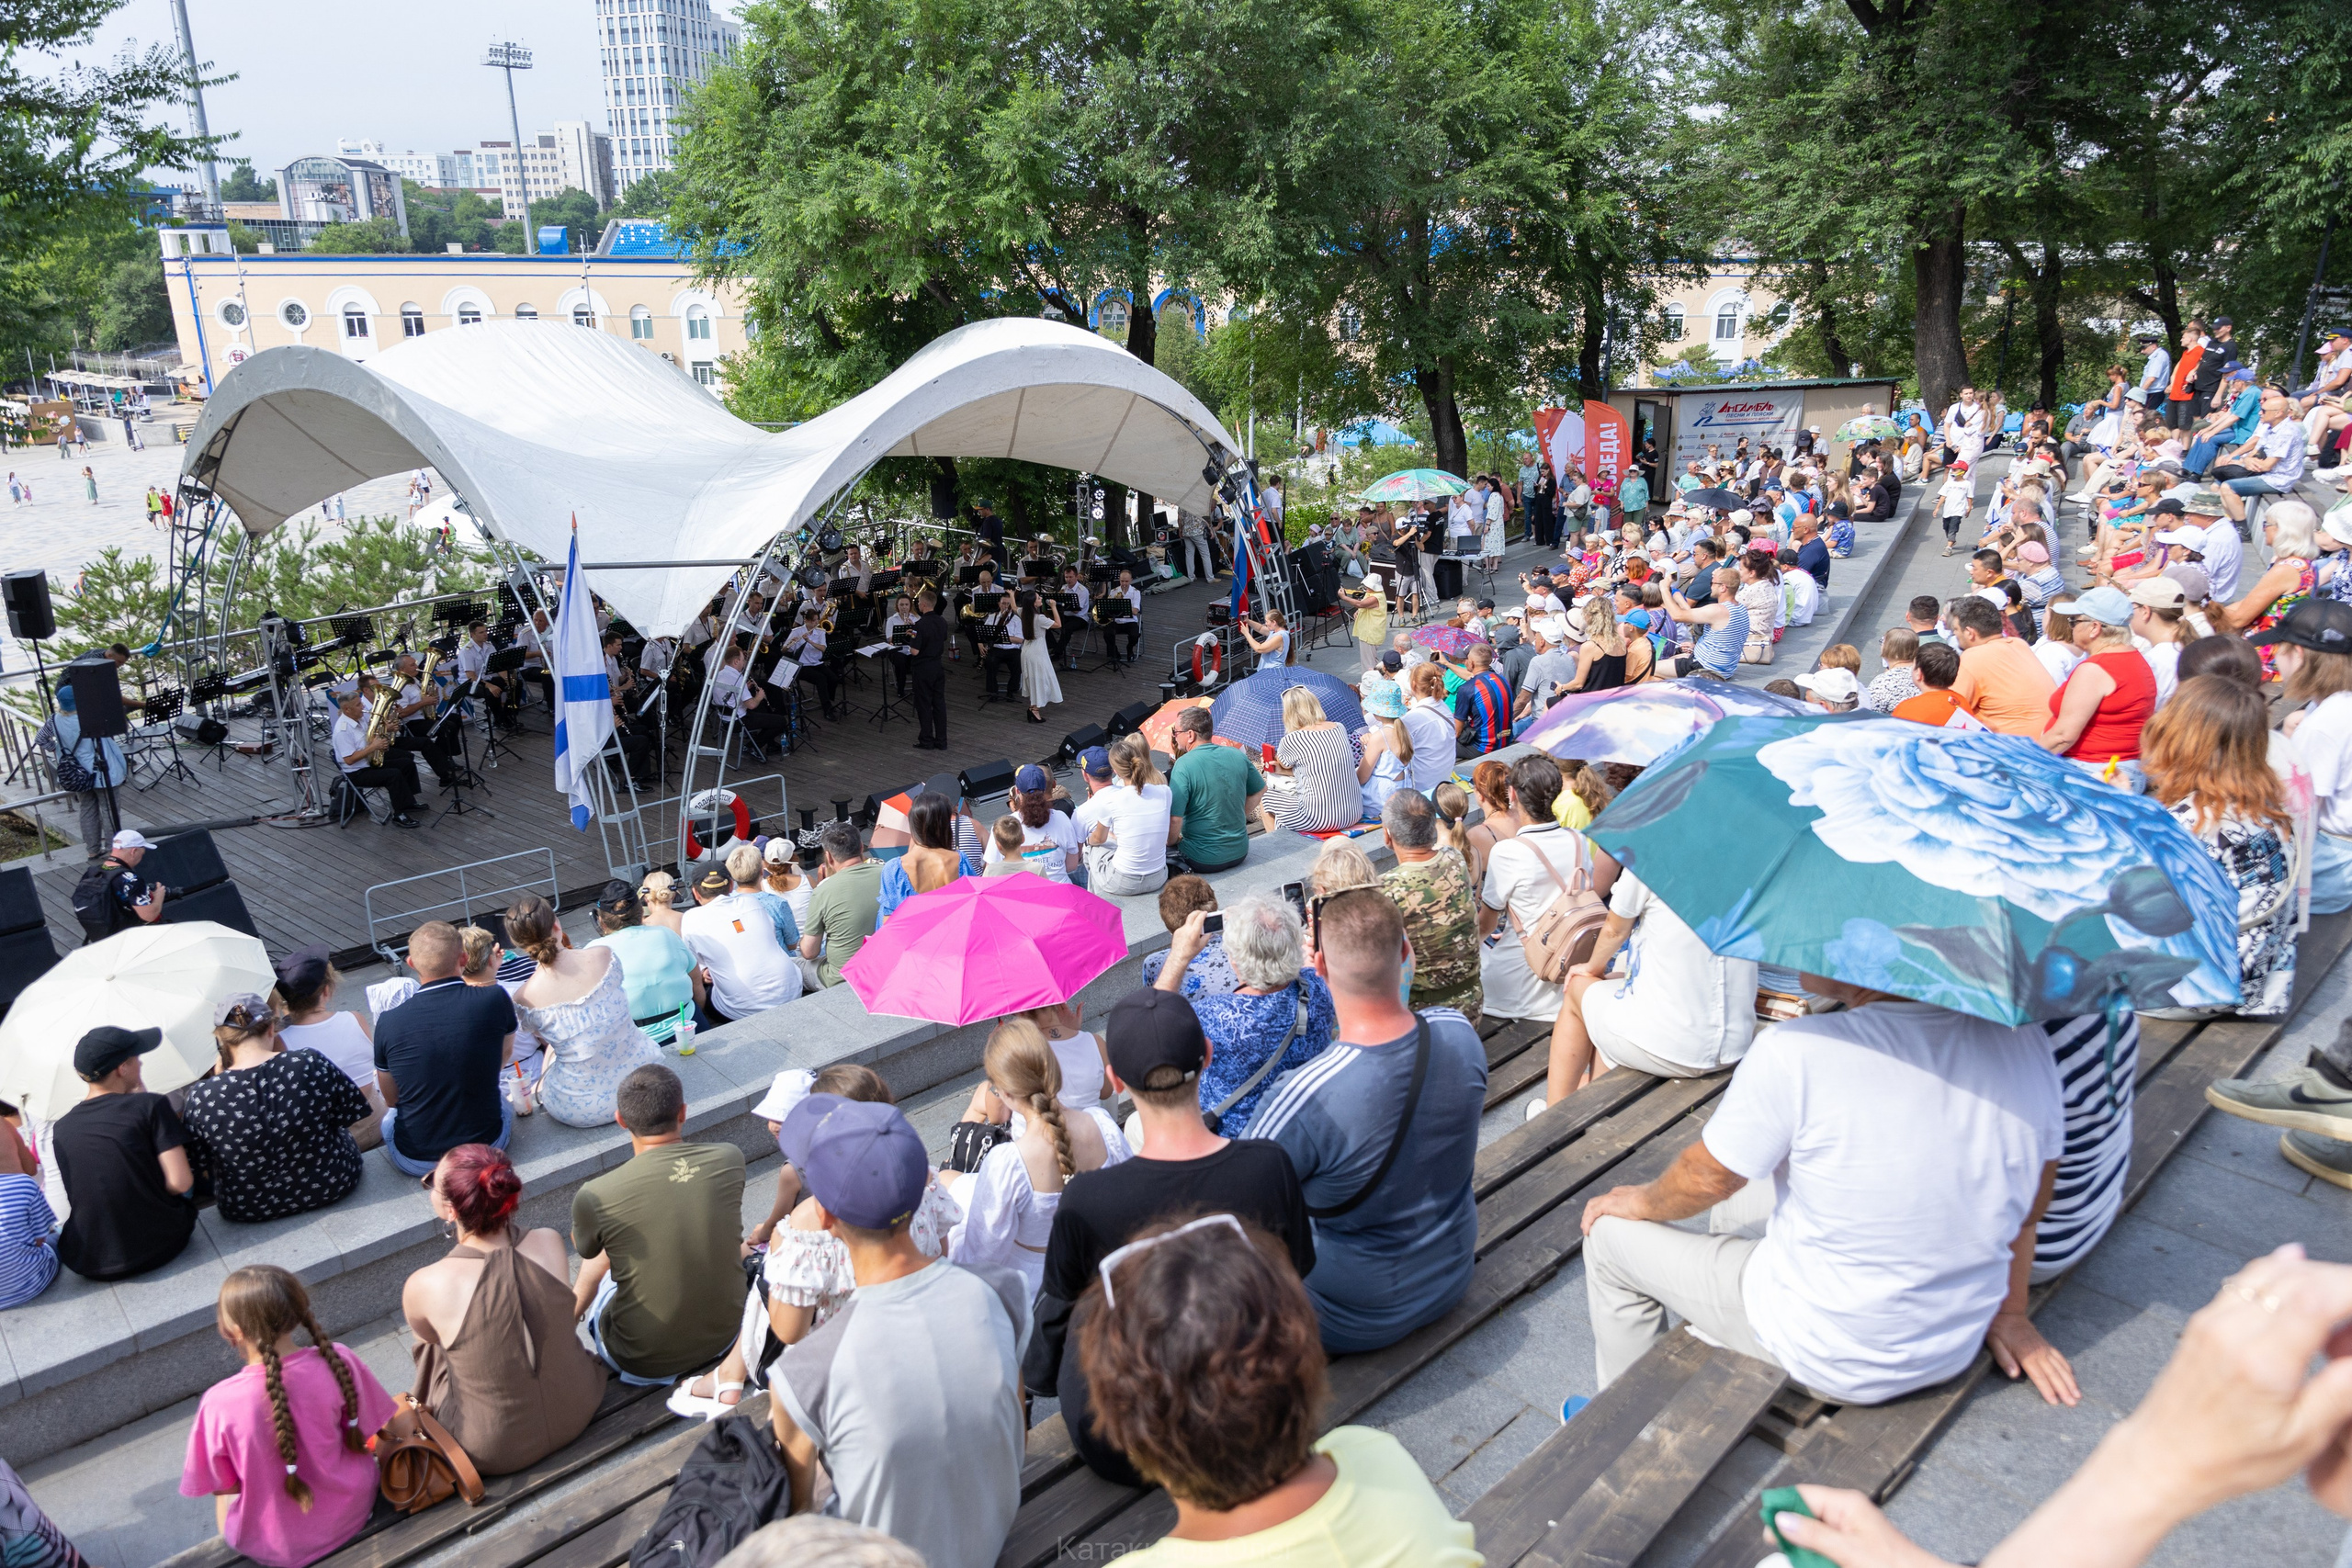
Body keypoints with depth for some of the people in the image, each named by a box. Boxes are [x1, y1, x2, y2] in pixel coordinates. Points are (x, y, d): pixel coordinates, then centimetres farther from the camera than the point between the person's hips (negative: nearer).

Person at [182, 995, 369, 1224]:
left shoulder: (201, 1096, -21)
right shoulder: (312, 1064, -22)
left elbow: (200, 1165, -6)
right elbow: (355, 1114, -8)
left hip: (246, 1211, 1)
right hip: (332, 1188, -1)